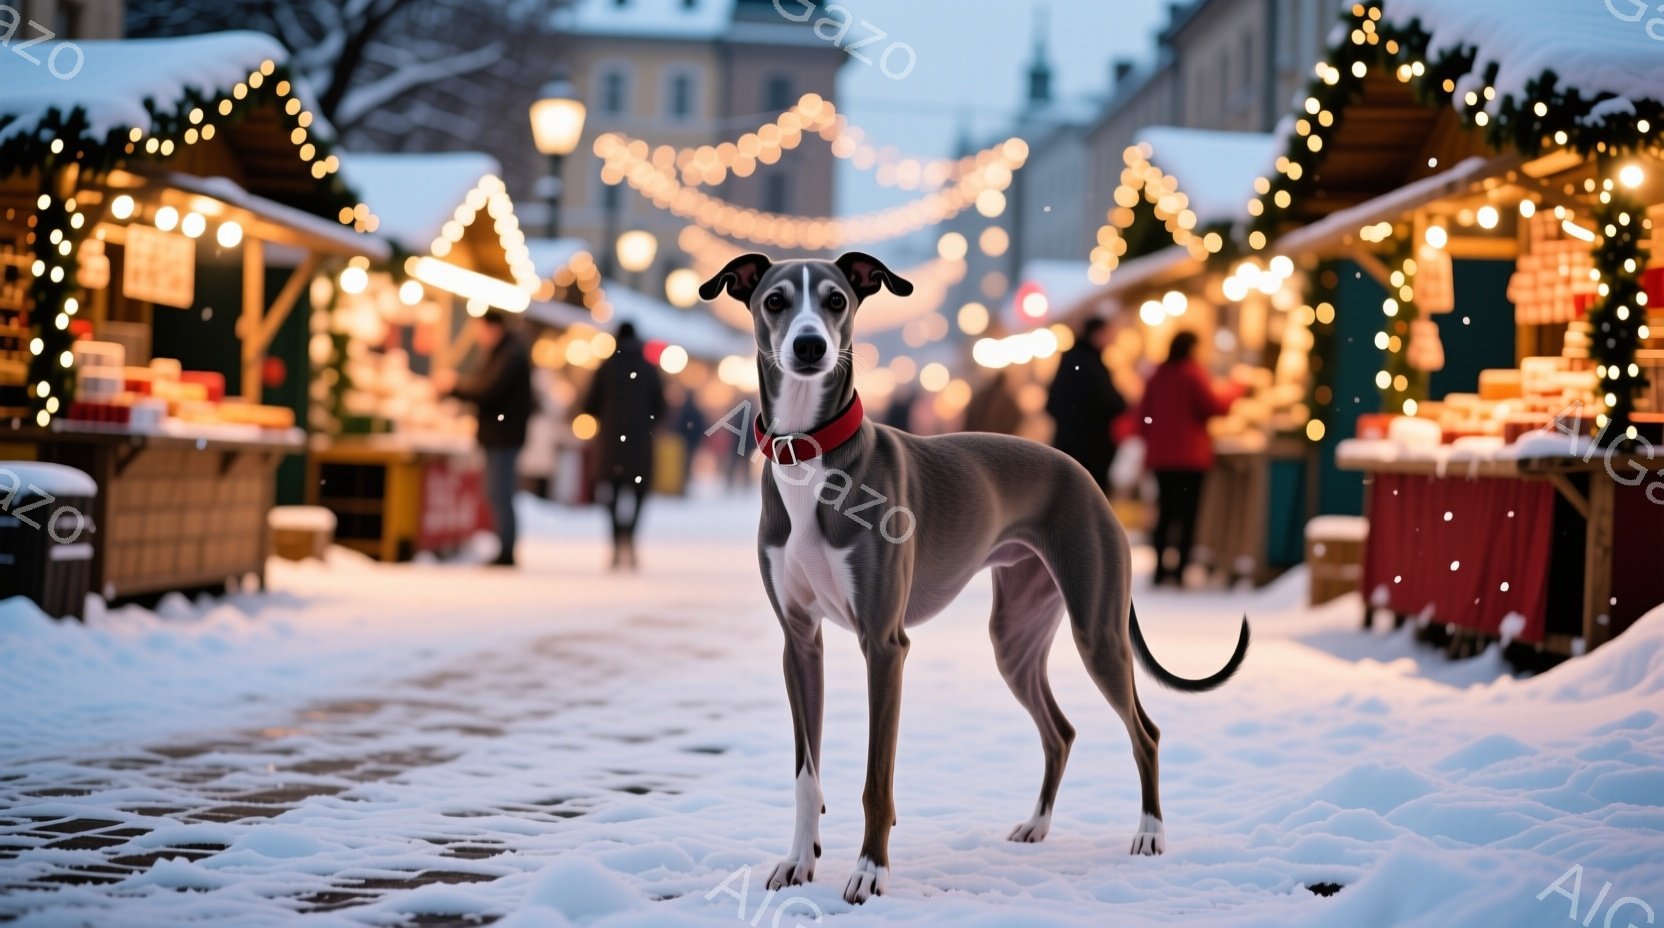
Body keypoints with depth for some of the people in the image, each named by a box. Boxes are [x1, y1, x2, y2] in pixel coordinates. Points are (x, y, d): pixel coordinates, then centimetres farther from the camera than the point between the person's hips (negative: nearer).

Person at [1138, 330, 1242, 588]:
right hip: (1190, 456, -6)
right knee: (1188, 514, -3)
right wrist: (1236, 392, 2)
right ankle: (1179, 571, -9)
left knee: (1165, 513, 10)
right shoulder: (1194, 374, -8)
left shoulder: (1158, 376, 10)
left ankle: (1160, 569, 6)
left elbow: (1143, 413, 12)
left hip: (1160, 455, 6)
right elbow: (1214, 406, -12)